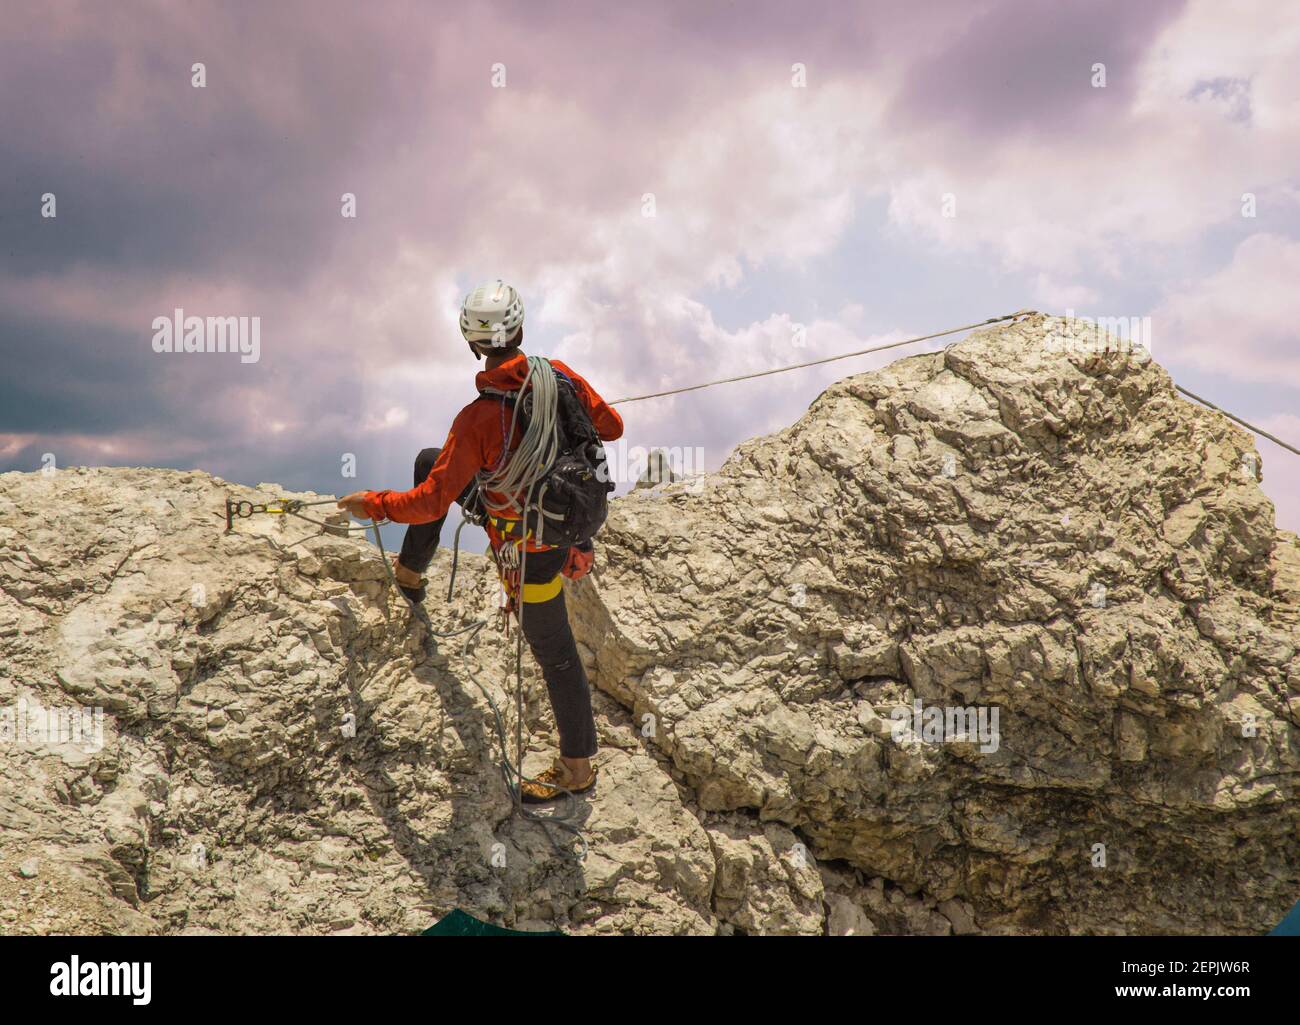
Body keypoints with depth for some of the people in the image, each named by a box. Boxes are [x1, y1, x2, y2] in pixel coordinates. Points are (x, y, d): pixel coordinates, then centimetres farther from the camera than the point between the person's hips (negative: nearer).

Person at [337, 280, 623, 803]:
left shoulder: (478, 419, -31)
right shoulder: (561, 376, -15)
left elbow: (430, 503, -27)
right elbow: (612, 428, 1)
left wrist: (370, 503, -10)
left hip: (528, 550, -6)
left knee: (555, 652, 11)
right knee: (428, 459, 16)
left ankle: (578, 767, 31)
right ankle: (410, 574, 36)